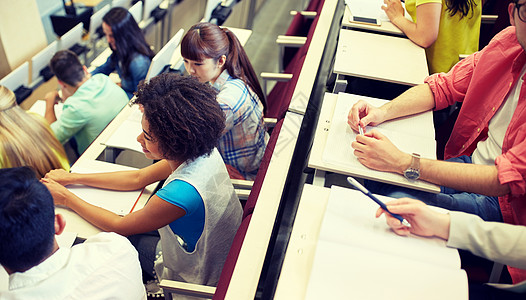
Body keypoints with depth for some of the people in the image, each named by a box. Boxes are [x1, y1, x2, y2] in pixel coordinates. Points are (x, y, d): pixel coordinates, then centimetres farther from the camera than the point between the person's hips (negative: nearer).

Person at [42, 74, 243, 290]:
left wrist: (66, 198, -9)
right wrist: (73, 178, 0)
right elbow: (138, 178, -2)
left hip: (189, 279, -6)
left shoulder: (182, 191, -41)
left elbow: (118, 226, -22)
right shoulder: (201, 150, -16)